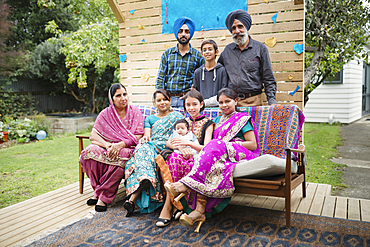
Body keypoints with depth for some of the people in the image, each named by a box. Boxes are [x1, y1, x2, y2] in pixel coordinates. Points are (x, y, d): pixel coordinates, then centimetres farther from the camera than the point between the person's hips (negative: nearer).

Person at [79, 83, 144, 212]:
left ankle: (104, 196, -25)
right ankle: (98, 189, -17)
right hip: (108, 148, 2)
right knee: (90, 151, -29)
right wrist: (107, 145, -24)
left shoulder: (135, 113, 2)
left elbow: (138, 137, -6)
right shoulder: (105, 114, 6)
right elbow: (93, 136, -3)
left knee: (121, 156, -37)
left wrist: (120, 145, -23)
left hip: (127, 149, -2)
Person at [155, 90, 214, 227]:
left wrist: (188, 143, -25)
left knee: (174, 159, -34)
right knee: (167, 156, -31)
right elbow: (171, 142, 9)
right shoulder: (184, 121, 20)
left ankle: (168, 206, -29)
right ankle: (174, 205, -33)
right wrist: (181, 148, -14)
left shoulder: (207, 123, 6)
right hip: (184, 157, 4)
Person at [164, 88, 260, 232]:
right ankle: (199, 210, -43)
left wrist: (229, 143, -9)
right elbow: (209, 143, 19)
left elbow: (253, 145, -2)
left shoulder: (242, 119, 8)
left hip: (241, 157, -4)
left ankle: (185, 184, -40)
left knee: (216, 146, -33)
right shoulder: (217, 120, 26)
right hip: (221, 156, 5)